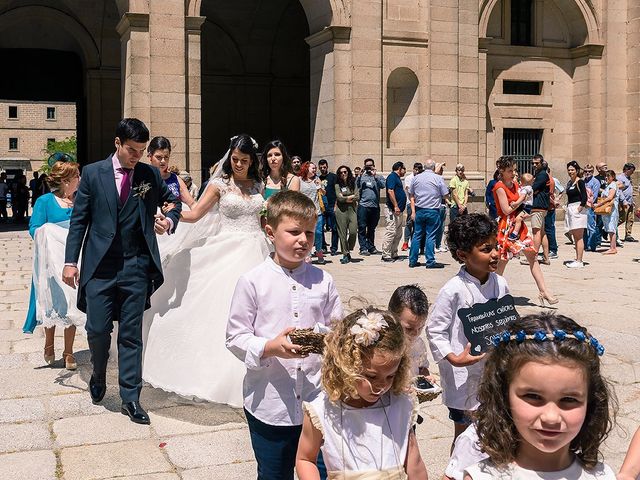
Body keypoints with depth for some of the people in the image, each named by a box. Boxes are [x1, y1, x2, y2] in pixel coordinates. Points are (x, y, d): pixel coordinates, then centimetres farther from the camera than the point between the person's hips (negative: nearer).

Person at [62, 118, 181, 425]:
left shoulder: (150, 175, 4)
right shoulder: (92, 173, 2)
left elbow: (173, 201, 20)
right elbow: (78, 219, 3)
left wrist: (170, 221, -2)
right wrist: (70, 261, -1)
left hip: (136, 266, 1)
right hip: (100, 265, 0)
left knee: (131, 334, 4)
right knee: (97, 330, 0)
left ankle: (130, 398, 12)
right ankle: (99, 376, 30)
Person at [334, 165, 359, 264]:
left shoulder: (353, 184, 11)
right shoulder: (337, 185, 4)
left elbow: (357, 197, 2)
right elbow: (339, 197, -8)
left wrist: (345, 198, -5)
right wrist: (351, 196, 0)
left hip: (352, 209, 2)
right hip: (341, 210, -1)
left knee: (353, 231, -10)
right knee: (342, 233, -2)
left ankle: (348, 251, 12)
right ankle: (345, 254, 5)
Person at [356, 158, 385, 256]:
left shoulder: (378, 177, 10)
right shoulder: (362, 177, 9)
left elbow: (382, 185, -9)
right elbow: (356, 186, -6)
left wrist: (375, 176, -18)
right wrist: (359, 175, -16)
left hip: (375, 206, 2)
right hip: (363, 205, -2)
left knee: (372, 229, 12)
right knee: (362, 228, -6)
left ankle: (371, 247, 21)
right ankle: (363, 248, -3)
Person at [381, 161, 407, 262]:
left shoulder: (397, 178, 21)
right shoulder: (392, 176, -9)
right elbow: (390, 191, -21)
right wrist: (396, 206, -25)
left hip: (399, 211, 11)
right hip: (393, 211, -11)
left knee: (398, 234, 12)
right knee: (391, 232, -10)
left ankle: (394, 254, 18)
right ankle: (386, 256, -9)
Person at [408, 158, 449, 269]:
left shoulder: (416, 178, 6)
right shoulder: (438, 178, -5)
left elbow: (411, 195, 9)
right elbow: (446, 196, -3)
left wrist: (413, 211, 11)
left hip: (419, 210, 4)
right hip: (433, 211, -3)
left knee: (417, 235, 10)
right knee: (430, 236, 0)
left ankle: (412, 261, 13)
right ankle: (430, 262, 1)